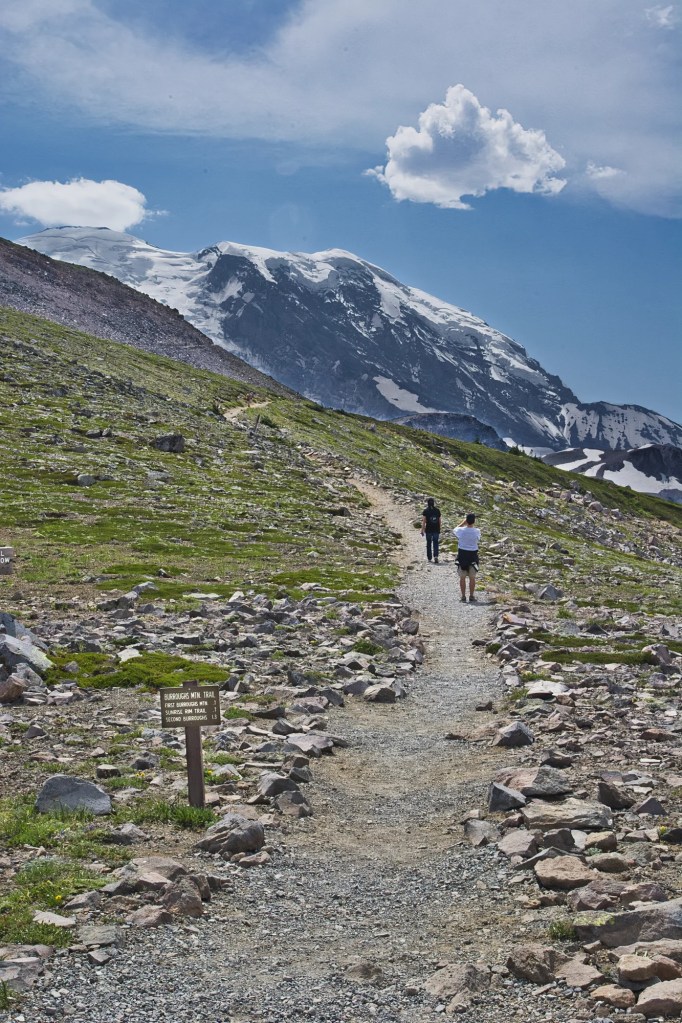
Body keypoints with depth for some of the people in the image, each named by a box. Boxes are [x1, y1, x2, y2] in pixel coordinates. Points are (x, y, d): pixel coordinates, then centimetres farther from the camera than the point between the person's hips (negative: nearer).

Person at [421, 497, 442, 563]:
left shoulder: (426, 511, -6)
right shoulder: (437, 510, 3)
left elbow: (424, 521, -9)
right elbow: (439, 521, 7)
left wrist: (422, 530, -6)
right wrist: (439, 529, 18)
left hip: (428, 530, -2)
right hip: (436, 530, 2)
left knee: (429, 543, 12)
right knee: (435, 543, 3)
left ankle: (429, 558, 20)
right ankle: (436, 556, -17)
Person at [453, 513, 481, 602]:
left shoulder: (461, 530, -14)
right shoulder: (477, 531, -13)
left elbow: (455, 529, 10)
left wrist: (463, 522, 13)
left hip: (462, 554, 0)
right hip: (473, 555, 0)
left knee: (462, 577, 8)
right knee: (472, 578, 9)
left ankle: (463, 597, 10)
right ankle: (471, 597, 13)